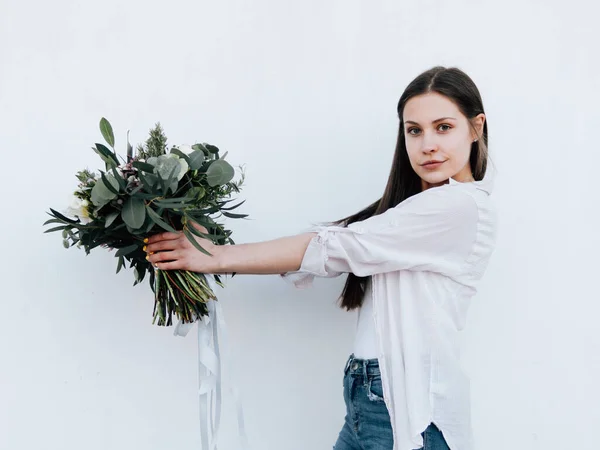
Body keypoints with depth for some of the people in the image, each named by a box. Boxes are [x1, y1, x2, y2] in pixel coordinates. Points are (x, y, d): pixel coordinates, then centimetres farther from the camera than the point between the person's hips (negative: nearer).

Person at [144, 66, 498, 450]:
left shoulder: (462, 205, -12)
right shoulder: (412, 208, 15)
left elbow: (331, 249, -14)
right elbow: (336, 255, 4)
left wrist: (217, 257, -9)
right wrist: (213, 250, -3)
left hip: (411, 409, -7)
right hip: (368, 402, 8)